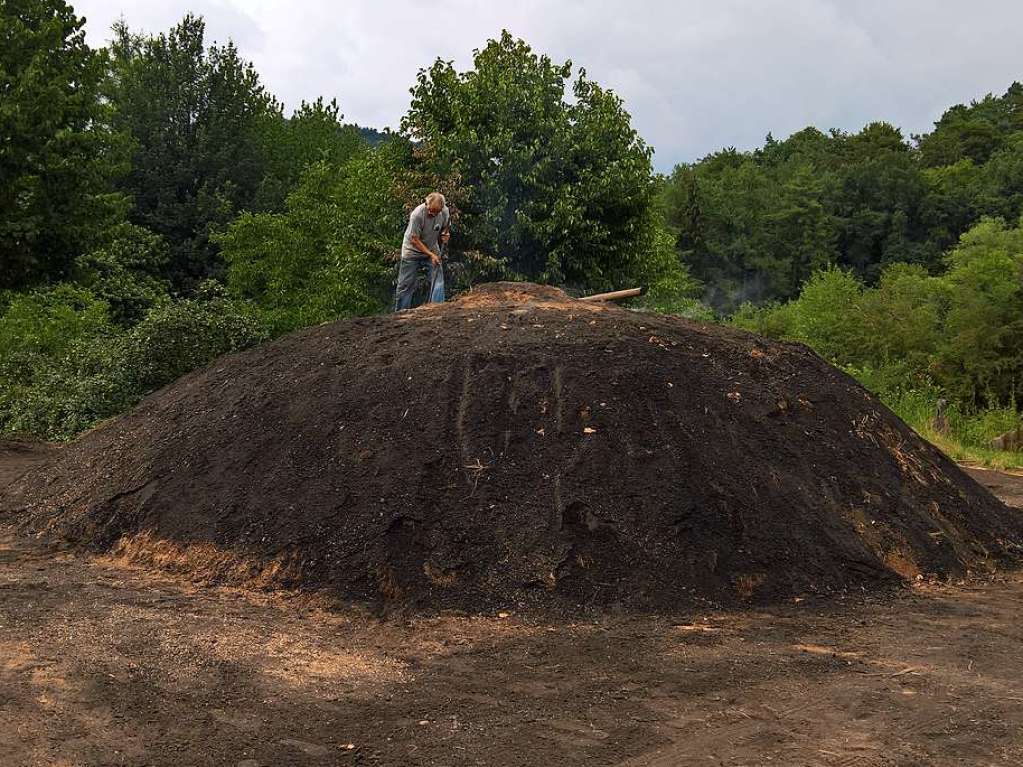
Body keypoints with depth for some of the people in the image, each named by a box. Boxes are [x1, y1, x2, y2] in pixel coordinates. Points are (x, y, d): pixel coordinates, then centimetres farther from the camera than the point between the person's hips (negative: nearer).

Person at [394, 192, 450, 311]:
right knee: (406, 284, 0)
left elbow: (446, 227, 10)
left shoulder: (445, 212, -14)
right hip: (413, 250, -4)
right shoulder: (417, 214, -29)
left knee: (438, 279, -11)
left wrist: (446, 234, -12)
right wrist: (431, 255, -27)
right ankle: (400, 313, 10)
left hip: (432, 249, 4)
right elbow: (414, 240, -24)